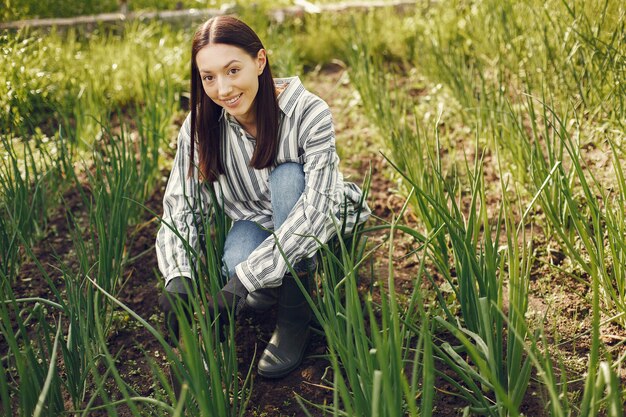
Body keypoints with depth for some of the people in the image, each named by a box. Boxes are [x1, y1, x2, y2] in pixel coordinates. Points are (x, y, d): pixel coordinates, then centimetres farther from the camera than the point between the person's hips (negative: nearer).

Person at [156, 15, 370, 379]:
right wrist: (178, 276, -35)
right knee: (237, 262, -35)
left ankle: (295, 318, -21)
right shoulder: (202, 126, -17)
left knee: (288, 176, -34)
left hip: (318, 227, -1)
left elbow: (316, 211, -35)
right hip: (257, 223, 1)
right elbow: (180, 205, -16)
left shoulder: (309, 113, -28)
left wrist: (244, 280, -43)